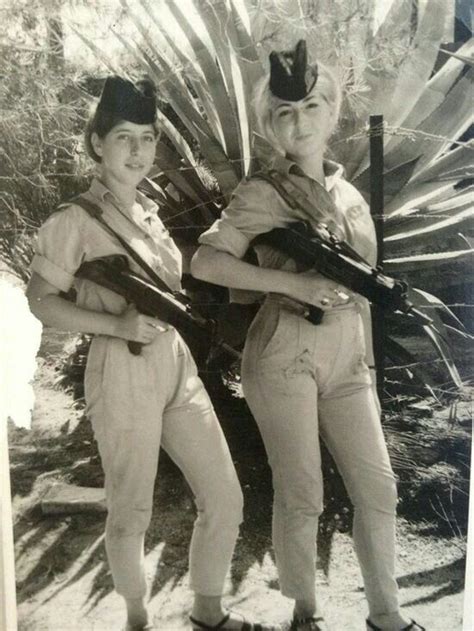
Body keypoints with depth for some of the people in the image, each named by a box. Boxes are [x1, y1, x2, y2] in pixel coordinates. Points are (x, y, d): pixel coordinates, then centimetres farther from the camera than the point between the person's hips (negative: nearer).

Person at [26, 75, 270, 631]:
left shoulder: (147, 210, 12)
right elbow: (41, 301, -11)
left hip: (177, 365, 7)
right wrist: (118, 325, -21)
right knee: (130, 514, 8)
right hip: (123, 376, -6)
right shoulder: (74, 220, -9)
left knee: (224, 498, 9)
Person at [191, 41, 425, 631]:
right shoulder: (262, 193, -6)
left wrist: (369, 363, 17)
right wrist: (296, 283, -24)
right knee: (300, 497, 4)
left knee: (378, 488, 9)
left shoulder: (349, 195, 12)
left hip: (348, 361, 6)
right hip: (284, 359, -6)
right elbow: (205, 261, -19)